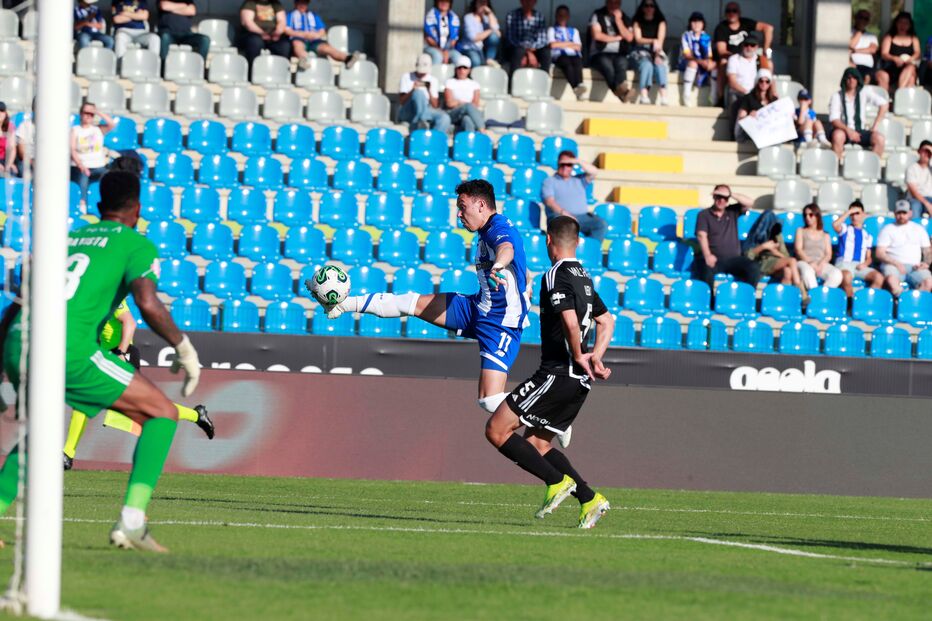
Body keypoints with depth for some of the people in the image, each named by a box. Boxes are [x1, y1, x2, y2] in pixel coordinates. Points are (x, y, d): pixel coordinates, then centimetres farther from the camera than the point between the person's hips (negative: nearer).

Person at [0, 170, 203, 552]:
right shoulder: (136, 244, 11)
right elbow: (148, 304, -9)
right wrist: (185, 349, 4)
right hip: (68, 348, -7)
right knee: (162, 412, 6)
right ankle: (131, 520, -10)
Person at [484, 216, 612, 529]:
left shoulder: (557, 276, -11)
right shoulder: (583, 277, 18)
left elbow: (570, 320, -25)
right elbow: (606, 321, 26)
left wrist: (578, 356, -10)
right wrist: (595, 357, 13)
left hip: (558, 373, -9)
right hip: (578, 380, 9)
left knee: (497, 430, -8)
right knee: (537, 444, 15)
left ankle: (558, 481, -12)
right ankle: (589, 499, 5)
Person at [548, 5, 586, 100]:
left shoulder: (574, 31, 32)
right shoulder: (552, 30, 25)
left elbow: (578, 47, 14)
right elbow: (553, 45, 4)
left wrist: (561, 44, 7)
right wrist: (570, 44, 10)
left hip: (574, 55, 2)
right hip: (559, 56, -2)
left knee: (577, 61, -36)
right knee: (566, 61, -39)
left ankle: (580, 85, -63)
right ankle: (576, 88, -61)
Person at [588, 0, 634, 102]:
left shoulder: (626, 19, 16)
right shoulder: (598, 16, 8)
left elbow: (629, 37, 1)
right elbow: (597, 35, -4)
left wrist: (618, 20, -2)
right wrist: (617, 38, 2)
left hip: (619, 55, 2)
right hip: (600, 54, -2)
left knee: (621, 63, -34)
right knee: (606, 63, -36)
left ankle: (621, 89, -60)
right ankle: (622, 93, -54)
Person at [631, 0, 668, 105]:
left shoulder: (661, 22, 12)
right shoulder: (638, 22, 10)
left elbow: (660, 40, -3)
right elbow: (638, 39, -4)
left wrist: (657, 54, -21)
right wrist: (653, 41, -22)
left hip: (657, 52, 1)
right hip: (642, 52, -1)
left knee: (660, 65, -33)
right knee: (647, 65, -35)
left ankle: (664, 98, -45)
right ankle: (644, 97, -46)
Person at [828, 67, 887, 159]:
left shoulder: (864, 93, 6)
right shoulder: (837, 96, 0)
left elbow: (884, 104, 6)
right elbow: (834, 119, -10)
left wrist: (875, 125, -4)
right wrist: (848, 130, -27)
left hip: (859, 131, 3)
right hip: (843, 130, -3)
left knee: (879, 138, -25)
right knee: (838, 135, -39)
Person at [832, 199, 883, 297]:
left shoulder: (867, 236, 23)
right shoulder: (845, 229, 14)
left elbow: (869, 257, 21)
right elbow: (835, 225, -10)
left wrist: (865, 264, -2)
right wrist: (849, 212, -2)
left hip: (860, 266, 3)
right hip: (844, 263, -3)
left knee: (879, 277, -27)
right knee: (847, 276, -41)